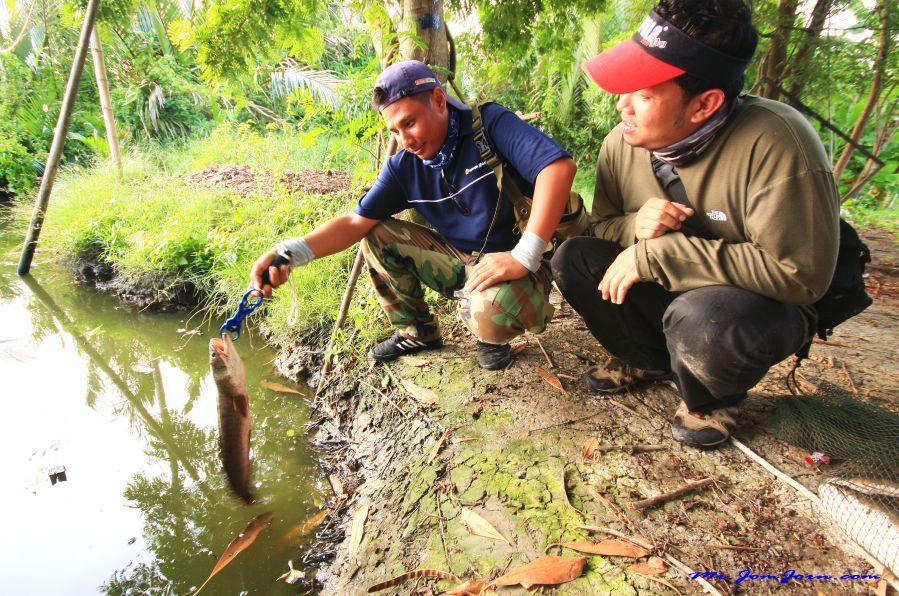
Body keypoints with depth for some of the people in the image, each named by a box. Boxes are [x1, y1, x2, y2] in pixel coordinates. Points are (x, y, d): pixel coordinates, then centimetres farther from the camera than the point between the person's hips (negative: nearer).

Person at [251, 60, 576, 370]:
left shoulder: (489, 124, -16)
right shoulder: (403, 166, -1)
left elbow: (559, 166, -29)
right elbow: (355, 222, -5)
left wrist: (524, 257, -35)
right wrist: (291, 252, -24)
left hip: (508, 264, -5)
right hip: (458, 262, 6)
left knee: (496, 304, -38)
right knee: (378, 236, -5)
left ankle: (492, 336, 2)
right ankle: (418, 332, 13)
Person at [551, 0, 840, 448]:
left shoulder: (774, 142, -28)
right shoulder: (622, 144, -12)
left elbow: (799, 273, -30)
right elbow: (602, 224, 1)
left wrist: (657, 254, -32)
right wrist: (635, 227, -25)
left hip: (766, 307, -5)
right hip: (668, 295, 5)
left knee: (699, 315, -38)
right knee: (571, 258, -12)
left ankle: (711, 401, 0)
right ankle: (650, 361, 9)